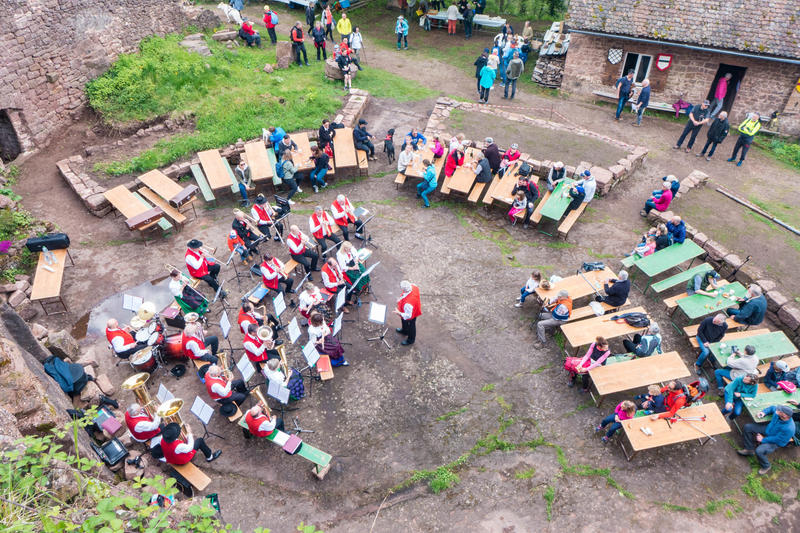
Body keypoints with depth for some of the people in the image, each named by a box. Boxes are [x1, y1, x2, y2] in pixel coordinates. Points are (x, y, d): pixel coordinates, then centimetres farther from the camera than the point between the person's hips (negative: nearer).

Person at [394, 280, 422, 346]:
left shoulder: (408, 303, -50)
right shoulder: (413, 287, -30)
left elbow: (408, 315, -36)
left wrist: (399, 313, -25)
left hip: (410, 317, -7)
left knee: (410, 327, 24)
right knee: (404, 323, 37)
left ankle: (410, 340, 55)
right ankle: (404, 331, 69)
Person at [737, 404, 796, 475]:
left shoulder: (788, 429, -38)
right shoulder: (778, 412, -22)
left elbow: (777, 439, -26)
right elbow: (772, 408, 4)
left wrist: (763, 440, -16)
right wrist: (764, 412, -11)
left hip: (775, 442, -7)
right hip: (767, 429, 8)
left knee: (759, 451, -26)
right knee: (747, 427, 0)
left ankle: (766, 466, 9)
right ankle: (749, 449, 16)